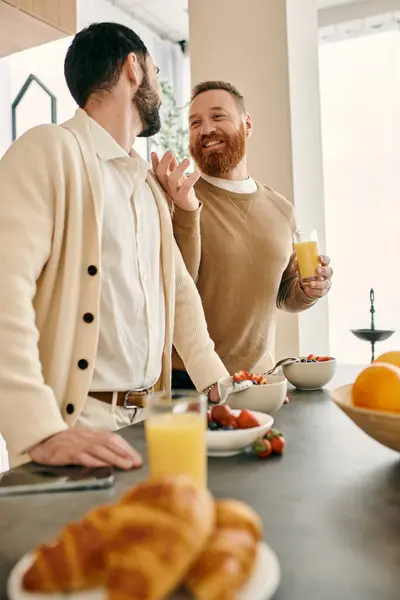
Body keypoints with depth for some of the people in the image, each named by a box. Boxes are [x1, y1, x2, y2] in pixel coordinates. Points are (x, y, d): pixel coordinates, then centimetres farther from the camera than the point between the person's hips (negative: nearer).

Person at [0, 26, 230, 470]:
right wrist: (43, 432, -29)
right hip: (78, 427, -6)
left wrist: (218, 384, 10)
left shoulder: (149, 186, 16)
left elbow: (180, 288, 19)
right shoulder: (49, 150, -9)